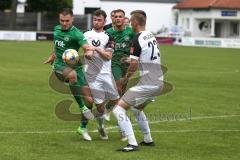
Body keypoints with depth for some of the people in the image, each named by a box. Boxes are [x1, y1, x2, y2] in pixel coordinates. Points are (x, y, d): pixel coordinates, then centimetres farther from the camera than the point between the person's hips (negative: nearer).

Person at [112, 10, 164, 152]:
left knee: (119, 109, -6)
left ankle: (132, 144, -13)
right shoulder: (152, 36, 12)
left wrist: (125, 78, 2)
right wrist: (130, 59, 24)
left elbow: (134, 64, -14)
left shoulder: (137, 39, -13)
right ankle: (148, 140, 34)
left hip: (147, 84, -9)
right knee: (137, 109, 31)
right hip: (159, 83, 9)